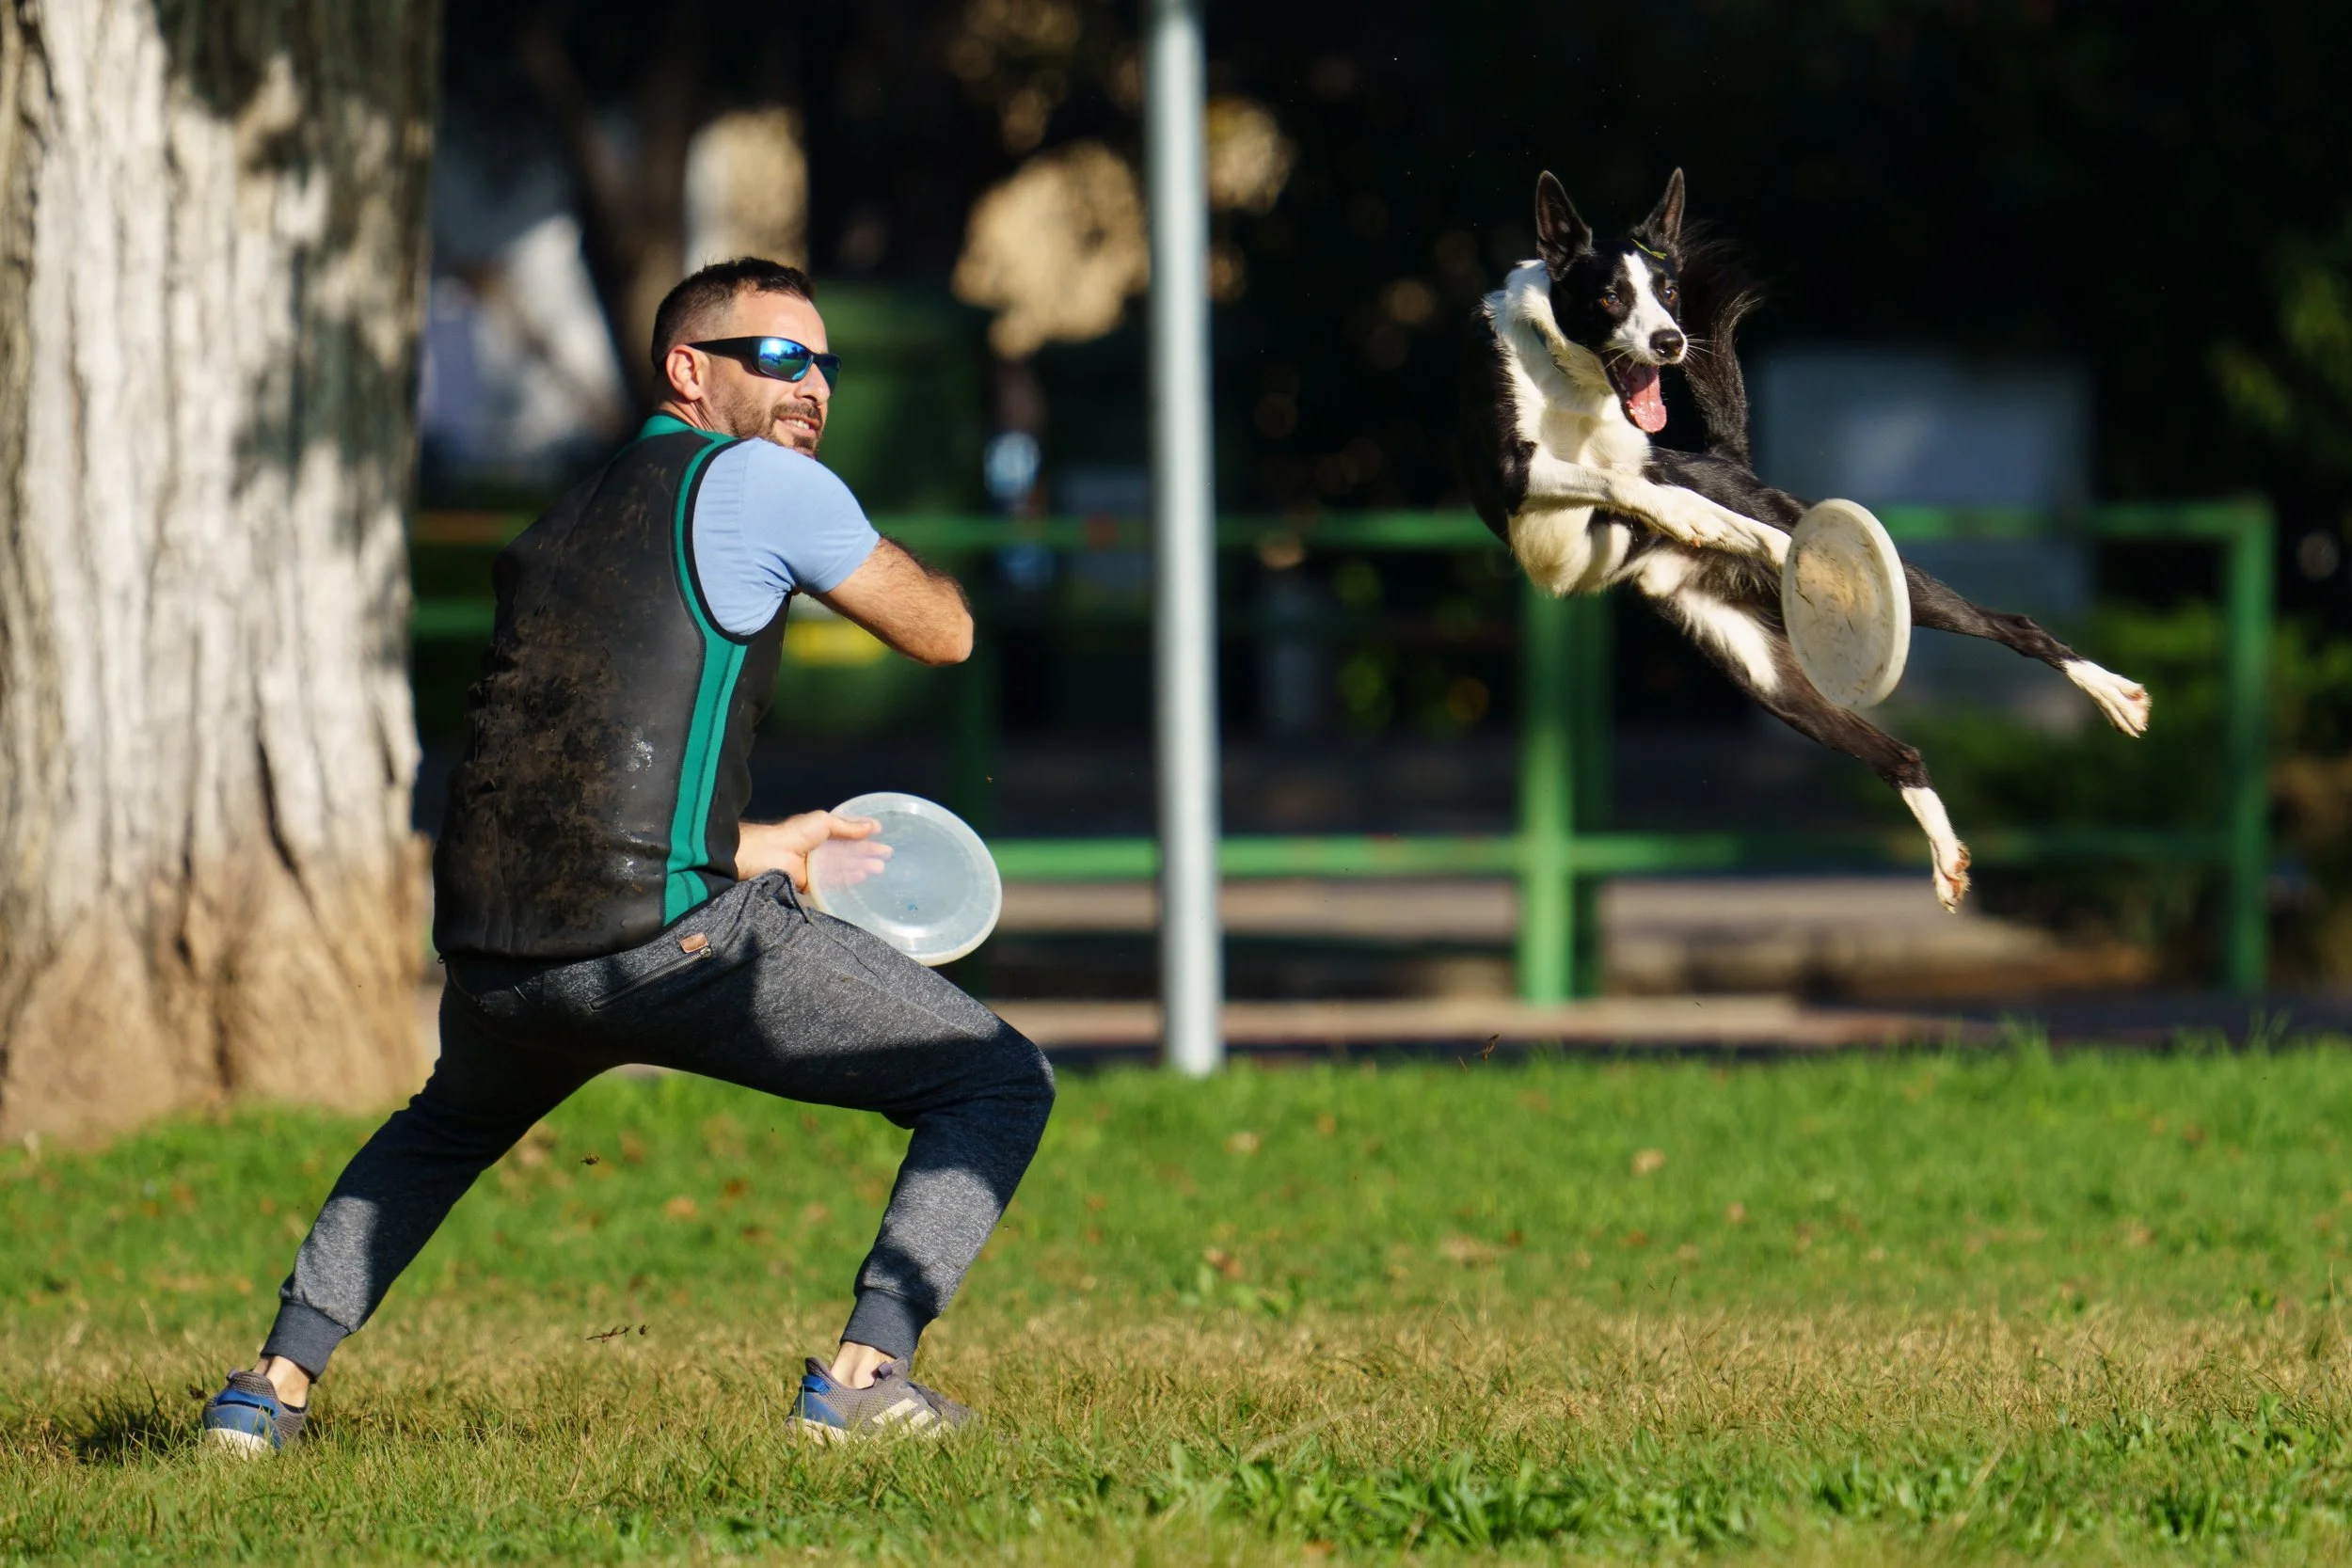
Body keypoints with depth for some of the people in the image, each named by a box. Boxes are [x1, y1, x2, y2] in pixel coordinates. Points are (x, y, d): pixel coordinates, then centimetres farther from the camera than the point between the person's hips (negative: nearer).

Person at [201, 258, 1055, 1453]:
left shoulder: (550, 535, 26)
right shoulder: (763, 483, 3)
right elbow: (943, 633, 13)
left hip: (490, 951, 7)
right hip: (666, 938, -7)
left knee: (448, 1125, 40)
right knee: (998, 1085, 4)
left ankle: (275, 1384, 27)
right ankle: (865, 1371, -12)